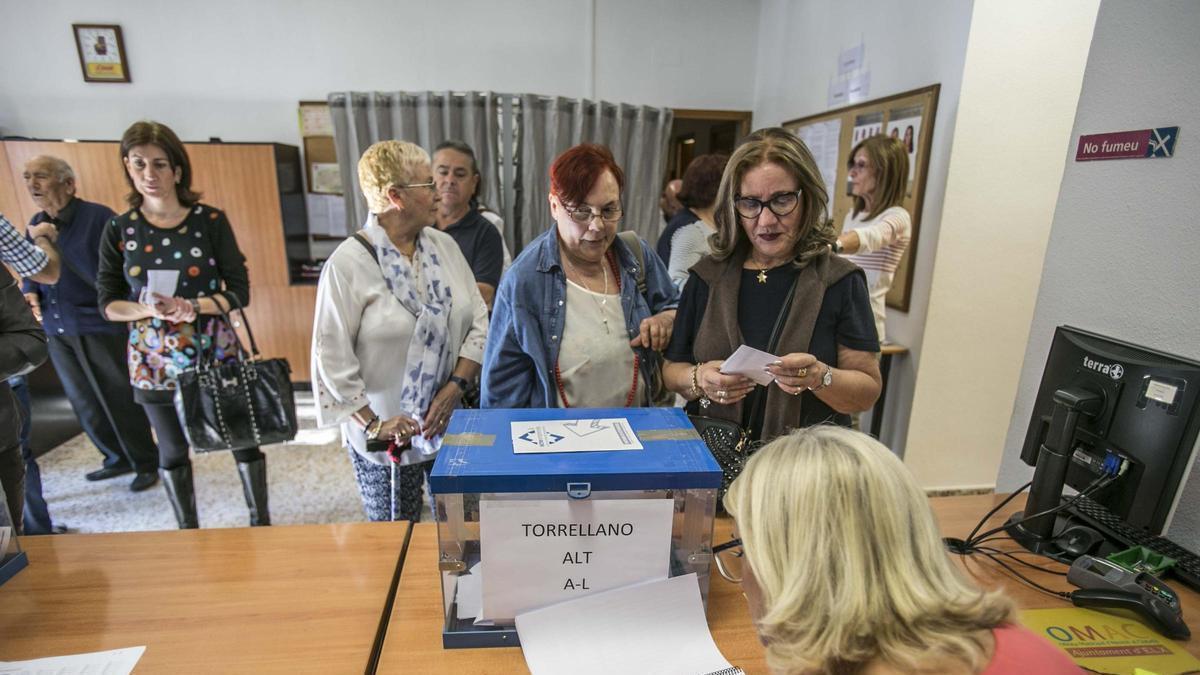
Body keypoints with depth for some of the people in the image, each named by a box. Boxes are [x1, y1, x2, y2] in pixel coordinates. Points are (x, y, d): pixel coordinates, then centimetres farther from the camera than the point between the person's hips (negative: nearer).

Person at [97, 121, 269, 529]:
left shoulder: (210, 220, -5)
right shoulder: (119, 230, 0)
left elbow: (239, 292, -6)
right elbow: (108, 303, 1)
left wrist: (194, 306, -23)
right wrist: (149, 309, -19)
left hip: (215, 353, -2)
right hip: (154, 361, 2)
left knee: (243, 438, 6)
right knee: (172, 451, 15)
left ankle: (260, 520, 26)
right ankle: (188, 531, 35)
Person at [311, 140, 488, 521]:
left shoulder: (445, 246, 1)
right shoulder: (348, 264, -13)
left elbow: (479, 323, 1)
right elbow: (332, 358, -13)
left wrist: (455, 387, -8)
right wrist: (372, 425, -14)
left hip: (450, 422, 4)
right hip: (384, 437, -4)